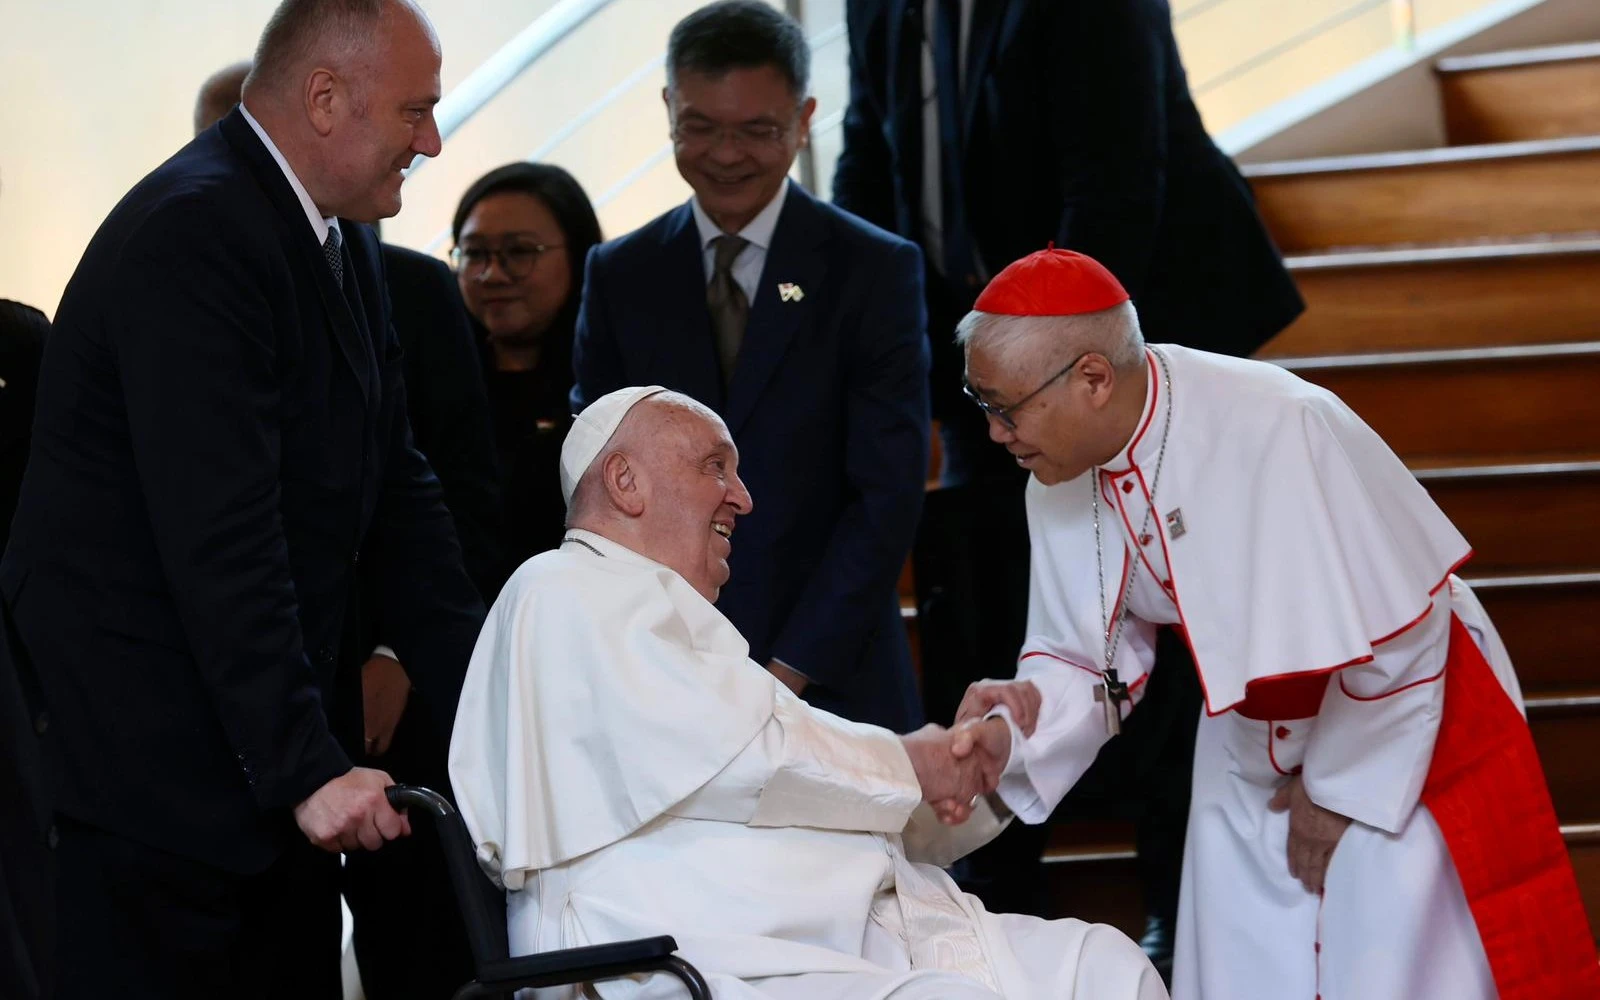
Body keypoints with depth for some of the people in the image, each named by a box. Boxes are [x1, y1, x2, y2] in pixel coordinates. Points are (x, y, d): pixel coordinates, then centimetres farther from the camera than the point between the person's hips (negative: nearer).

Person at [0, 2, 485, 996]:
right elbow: (220, 541, -25)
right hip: (159, 754, -9)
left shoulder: (344, 245, 10)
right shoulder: (192, 236, -20)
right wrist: (305, 766, -25)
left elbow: (397, 488, 12)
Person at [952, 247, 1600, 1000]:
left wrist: (1340, 787, -15)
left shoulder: (1273, 430, -34)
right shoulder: (1061, 479, -13)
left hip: (1400, 740, -6)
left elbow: (1399, 628, -25)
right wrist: (1025, 716, -24)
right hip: (1251, 763, 6)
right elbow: (1088, 655, -3)